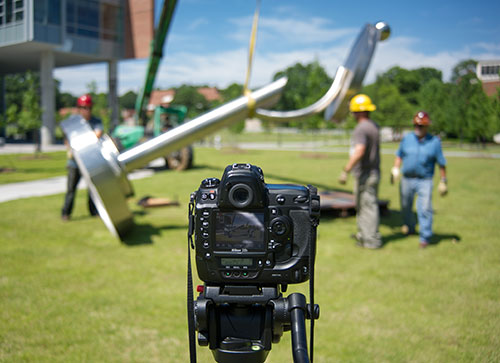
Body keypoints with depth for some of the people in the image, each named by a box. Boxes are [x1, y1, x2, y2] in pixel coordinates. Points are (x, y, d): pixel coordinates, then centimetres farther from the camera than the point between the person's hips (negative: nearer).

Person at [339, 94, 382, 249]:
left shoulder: (361, 129, -20)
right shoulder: (374, 126, 10)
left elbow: (359, 151, -33)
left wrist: (345, 170, -31)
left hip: (365, 175, -10)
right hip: (374, 171, 10)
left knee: (368, 206, -2)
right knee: (361, 205, 20)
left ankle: (372, 240, 5)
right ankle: (363, 234, 31)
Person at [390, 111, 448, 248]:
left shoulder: (434, 142, -3)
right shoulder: (407, 139, 3)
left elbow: (441, 163, 1)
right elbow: (399, 156, 14)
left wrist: (443, 181, 1)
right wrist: (395, 169, -1)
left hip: (425, 181, -3)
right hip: (407, 179, 3)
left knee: (425, 209, -10)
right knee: (405, 207, 15)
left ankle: (425, 237, 0)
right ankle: (409, 228, 40)